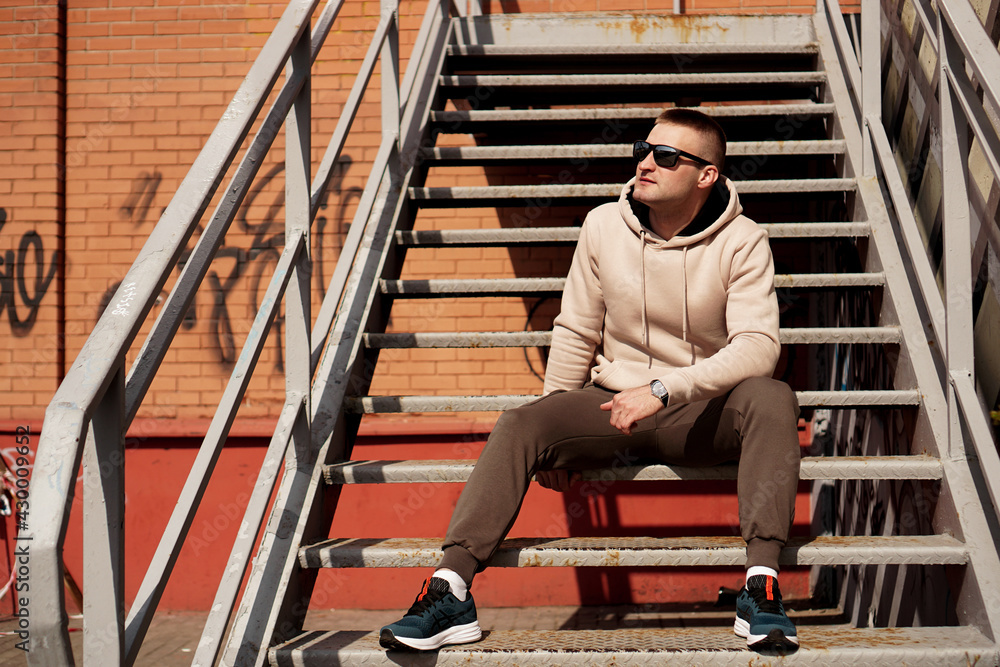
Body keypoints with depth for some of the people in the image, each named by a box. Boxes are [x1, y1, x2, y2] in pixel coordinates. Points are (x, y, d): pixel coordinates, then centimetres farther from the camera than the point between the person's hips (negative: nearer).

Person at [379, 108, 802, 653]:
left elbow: (758, 347, -20)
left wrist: (663, 388, -32)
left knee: (772, 399, -32)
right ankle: (450, 592, -29)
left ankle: (761, 584, -38)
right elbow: (575, 335, 7)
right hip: (613, 403, 2)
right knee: (520, 425, -23)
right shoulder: (604, 226, 1)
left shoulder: (741, 241, -8)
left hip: (704, 412, -2)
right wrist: (555, 437, 5)